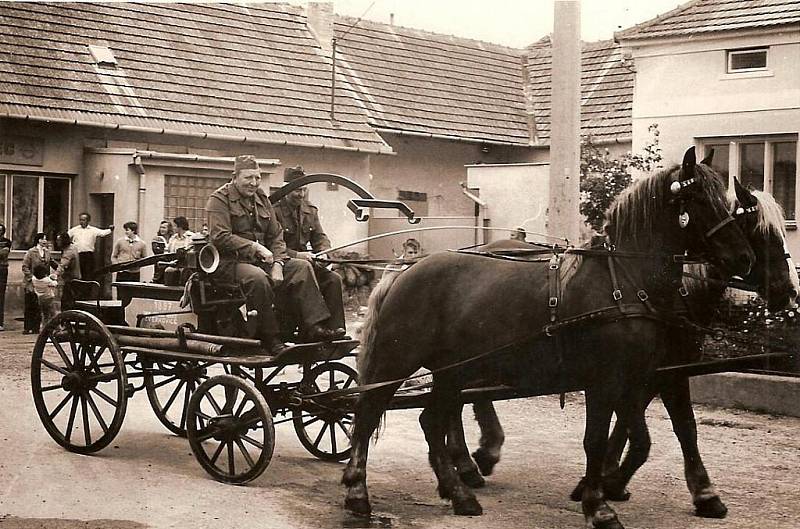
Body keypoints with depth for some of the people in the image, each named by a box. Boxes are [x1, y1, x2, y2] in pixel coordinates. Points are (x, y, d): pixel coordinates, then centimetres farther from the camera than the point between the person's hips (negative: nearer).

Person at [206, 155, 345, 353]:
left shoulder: (261, 199, 18)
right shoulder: (219, 200, -4)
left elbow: (276, 234, 13)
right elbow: (220, 237, -16)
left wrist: (277, 263, -4)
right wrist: (255, 247, -20)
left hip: (259, 260, 7)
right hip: (228, 262, -7)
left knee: (302, 267, -8)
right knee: (257, 278, -37)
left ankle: (315, 327, -15)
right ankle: (271, 340, -29)